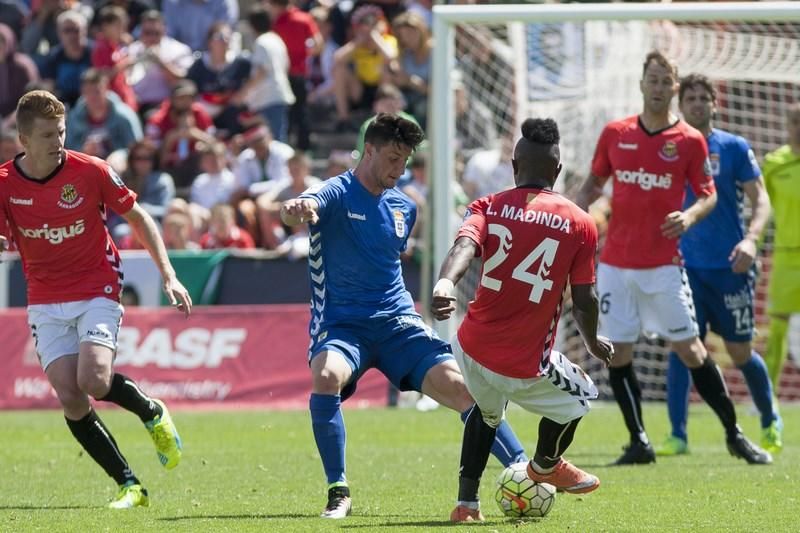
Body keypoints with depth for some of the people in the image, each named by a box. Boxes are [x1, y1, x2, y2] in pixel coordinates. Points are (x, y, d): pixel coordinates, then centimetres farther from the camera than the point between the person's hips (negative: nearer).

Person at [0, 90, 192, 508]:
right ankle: (129, 485, 0)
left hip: (97, 290, -3)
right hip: (46, 301, 3)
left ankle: (153, 414, 9)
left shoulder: (90, 172, -12)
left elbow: (138, 218, 0)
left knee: (94, 381, -24)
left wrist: (168, 276, -4)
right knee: (70, 399, -10)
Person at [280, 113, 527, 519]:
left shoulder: (404, 208, 11)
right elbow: (306, 207, -32)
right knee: (327, 376, -35)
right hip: (341, 322, -5)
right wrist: (296, 210, -56)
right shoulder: (336, 193, -8)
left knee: (460, 387, -12)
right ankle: (338, 492, -22)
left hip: (398, 322, 5)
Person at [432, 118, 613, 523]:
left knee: (486, 410, 34)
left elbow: (464, 246, -22)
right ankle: (546, 466, 52)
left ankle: (466, 501, 27)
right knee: (580, 395, 29)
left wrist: (446, 283, -40)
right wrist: (595, 345, 18)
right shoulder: (580, 224, -2)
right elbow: (585, 302, -1)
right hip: (526, 366, -3)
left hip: (472, 350, 3)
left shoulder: (489, 207, 1)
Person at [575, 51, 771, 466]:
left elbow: (709, 195, 4)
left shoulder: (690, 140, -2)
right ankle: (638, 443, 8)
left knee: (689, 349, -3)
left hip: (663, 265, -3)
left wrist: (690, 215, -17)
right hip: (616, 263, 3)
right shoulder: (614, 134, 5)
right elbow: (594, 183, 16)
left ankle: (734, 435, 7)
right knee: (616, 353, -1)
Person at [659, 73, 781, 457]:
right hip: (685, 264, 1)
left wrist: (751, 238, -20)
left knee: (740, 352, 4)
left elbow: (760, 199, -2)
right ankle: (677, 435, -8)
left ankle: (770, 424, 26)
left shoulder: (734, 148, 0)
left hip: (729, 266, -1)